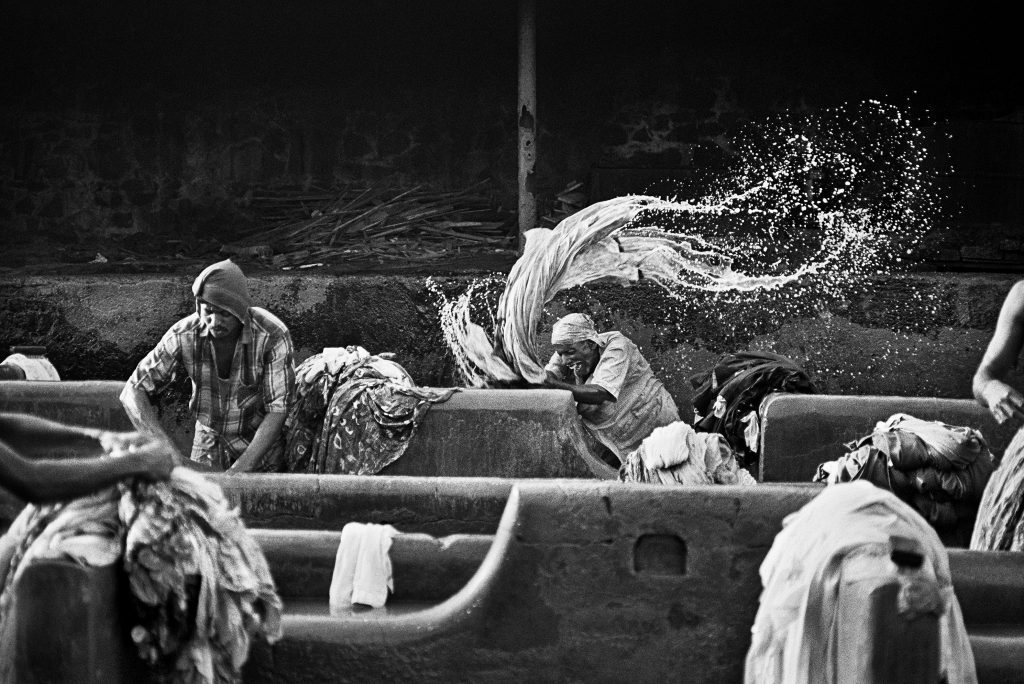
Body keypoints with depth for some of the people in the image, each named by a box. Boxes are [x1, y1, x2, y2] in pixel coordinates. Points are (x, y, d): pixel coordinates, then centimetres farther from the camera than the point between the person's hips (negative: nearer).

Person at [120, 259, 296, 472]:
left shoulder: (273, 335, -25)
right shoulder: (185, 335, -18)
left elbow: (277, 409, -24)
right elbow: (133, 392, -16)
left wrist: (241, 468, -34)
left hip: (261, 445, -2)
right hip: (207, 447, 2)